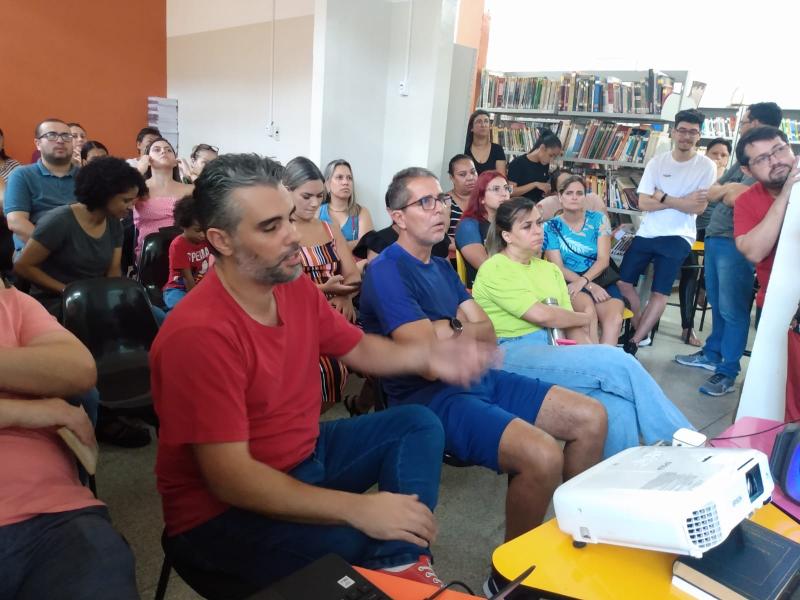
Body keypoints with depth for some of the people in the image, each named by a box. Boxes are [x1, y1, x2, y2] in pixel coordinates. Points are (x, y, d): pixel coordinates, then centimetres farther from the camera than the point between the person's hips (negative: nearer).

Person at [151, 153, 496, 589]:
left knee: (418, 424, 2)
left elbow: (358, 348, 10)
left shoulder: (296, 288, -5)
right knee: (362, 545, -33)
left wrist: (426, 357, -9)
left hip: (304, 453, 9)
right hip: (222, 510, -8)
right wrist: (357, 509, -32)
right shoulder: (199, 334, -29)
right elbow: (232, 478, -30)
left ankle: (403, 566, -11)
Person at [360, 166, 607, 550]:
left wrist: (449, 329, -10)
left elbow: (488, 334, 10)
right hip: (431, 397, -9)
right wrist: (465, 333, -2)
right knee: (543, 455, -29)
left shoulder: (442, 266, 16)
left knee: (592, 419, 6)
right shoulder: (386, 272, -14)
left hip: (480, 380, 9)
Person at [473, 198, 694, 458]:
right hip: (515, 356, -7)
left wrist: (592, 349, -7)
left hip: (554, 349, 7)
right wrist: (586, 318, 5)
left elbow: (569, 324, 14)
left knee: (619, 406, -25)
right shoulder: (494, 270, -3)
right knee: (616, 362, -23)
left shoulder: (550, 269, 22)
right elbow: (541, 315, -12)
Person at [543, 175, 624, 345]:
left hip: (601, 279, 2)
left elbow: (604, 259, -1)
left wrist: (583, 280, -19)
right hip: (569, 282, -2)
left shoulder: (598, 219, 8)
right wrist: (590, 286, -16)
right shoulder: (551, 227, 3)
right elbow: (558, 268, -3)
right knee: (588, 309, -36)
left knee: (614, 319, -29)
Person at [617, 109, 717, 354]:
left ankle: (633, 342, 2)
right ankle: (641, 332, 19)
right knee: (622, 281, 4)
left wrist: (663, 198, -11)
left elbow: (699, 207, -11)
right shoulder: (657, 162, 3)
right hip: (646, 233, 4)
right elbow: (643, 203, -6)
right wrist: (682, 201, -12)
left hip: (678, 237, -4)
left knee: (660, 293, -6)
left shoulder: (706, 166, -3)